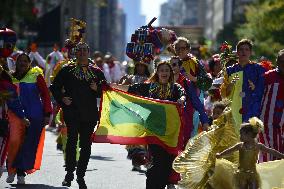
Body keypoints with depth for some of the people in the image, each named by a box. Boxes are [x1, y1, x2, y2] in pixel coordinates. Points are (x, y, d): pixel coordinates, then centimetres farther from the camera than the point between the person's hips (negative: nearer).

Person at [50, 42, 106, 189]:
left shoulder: (97, 72, 14)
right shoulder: (67, 70, 10)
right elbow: (54, 87, 13)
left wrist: (97, 89, -3)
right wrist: (62, 99, -2)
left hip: (90, 114, 2)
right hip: (72, 112, -2)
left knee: (86, 145, 1)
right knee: (72, 139, -15)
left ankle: (81, 175, 12)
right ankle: (69, 173, -6)